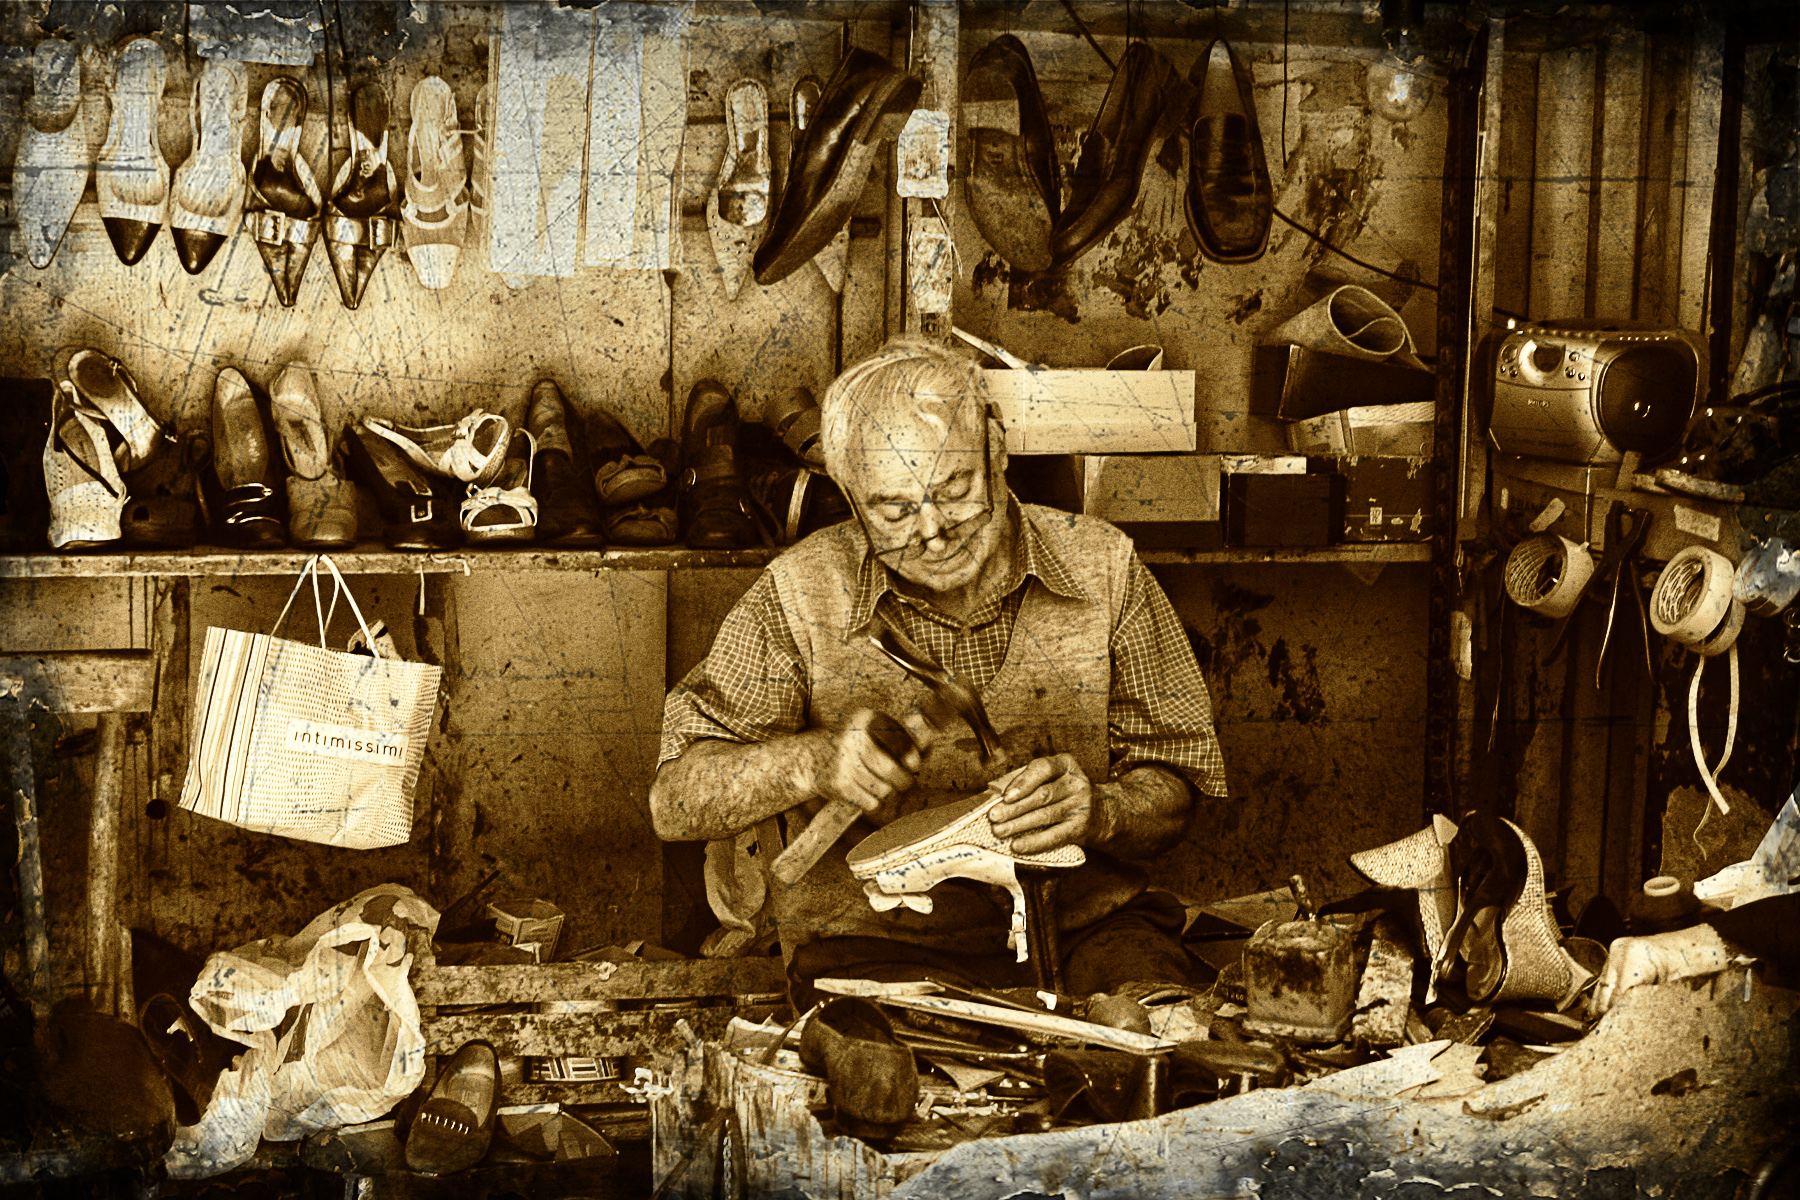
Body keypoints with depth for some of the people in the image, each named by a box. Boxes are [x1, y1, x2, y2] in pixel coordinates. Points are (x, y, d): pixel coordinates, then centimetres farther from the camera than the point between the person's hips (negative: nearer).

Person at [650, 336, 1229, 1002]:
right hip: (879, 939, -2)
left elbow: (1173, 791, 7)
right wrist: (812, 761, -23)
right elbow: (675, 802, -5)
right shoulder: (801, 594, -3)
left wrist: (1098, 811, -17)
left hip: (1087, 919, 2)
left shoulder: (1099, 566, 2)